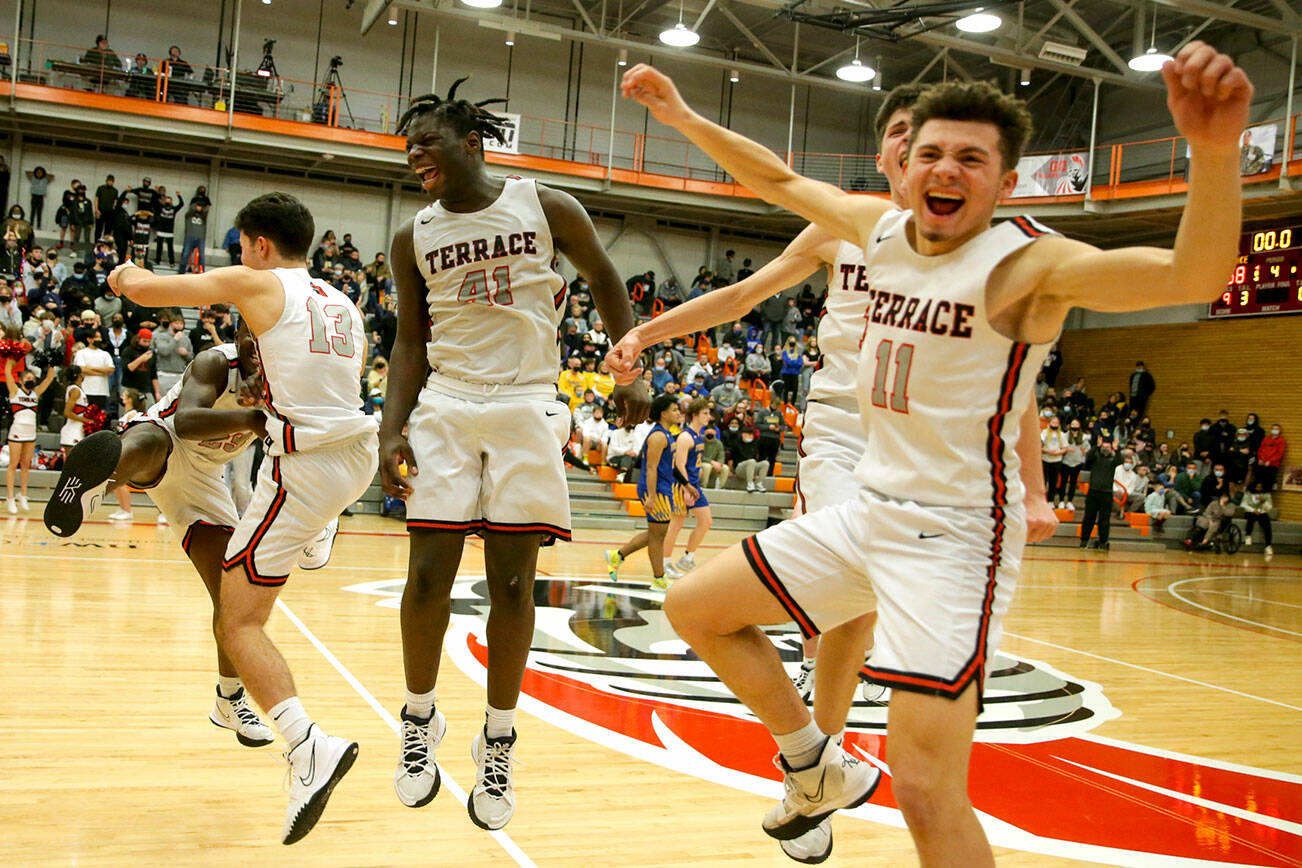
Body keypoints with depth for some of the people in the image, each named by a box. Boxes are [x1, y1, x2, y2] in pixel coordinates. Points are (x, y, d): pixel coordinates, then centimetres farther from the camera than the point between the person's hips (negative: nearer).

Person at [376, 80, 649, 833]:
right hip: (446, 407, 2)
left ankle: (499, 741, 16)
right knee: (429, 574, -3)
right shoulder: (415, 239, 7)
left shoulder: (547, 208, 1)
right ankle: (421, 721, 20)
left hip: (527, 408, -2)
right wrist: (394, 431, -3)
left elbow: (606, 281, 12)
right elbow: (410, 343, 9)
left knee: (513, 582, 1)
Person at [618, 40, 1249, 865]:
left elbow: (1191, 275, -35)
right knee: (696, 607, 14)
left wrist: (1214, 149, -53)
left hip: (955, 535, -7)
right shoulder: (884, 229, 3)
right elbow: (781, 181, 20)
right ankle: (819, 767, 29)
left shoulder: (1029, 264, -18)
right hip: (872, 511, 8)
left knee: (926, 790, -15)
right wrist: (685, 117, 17)